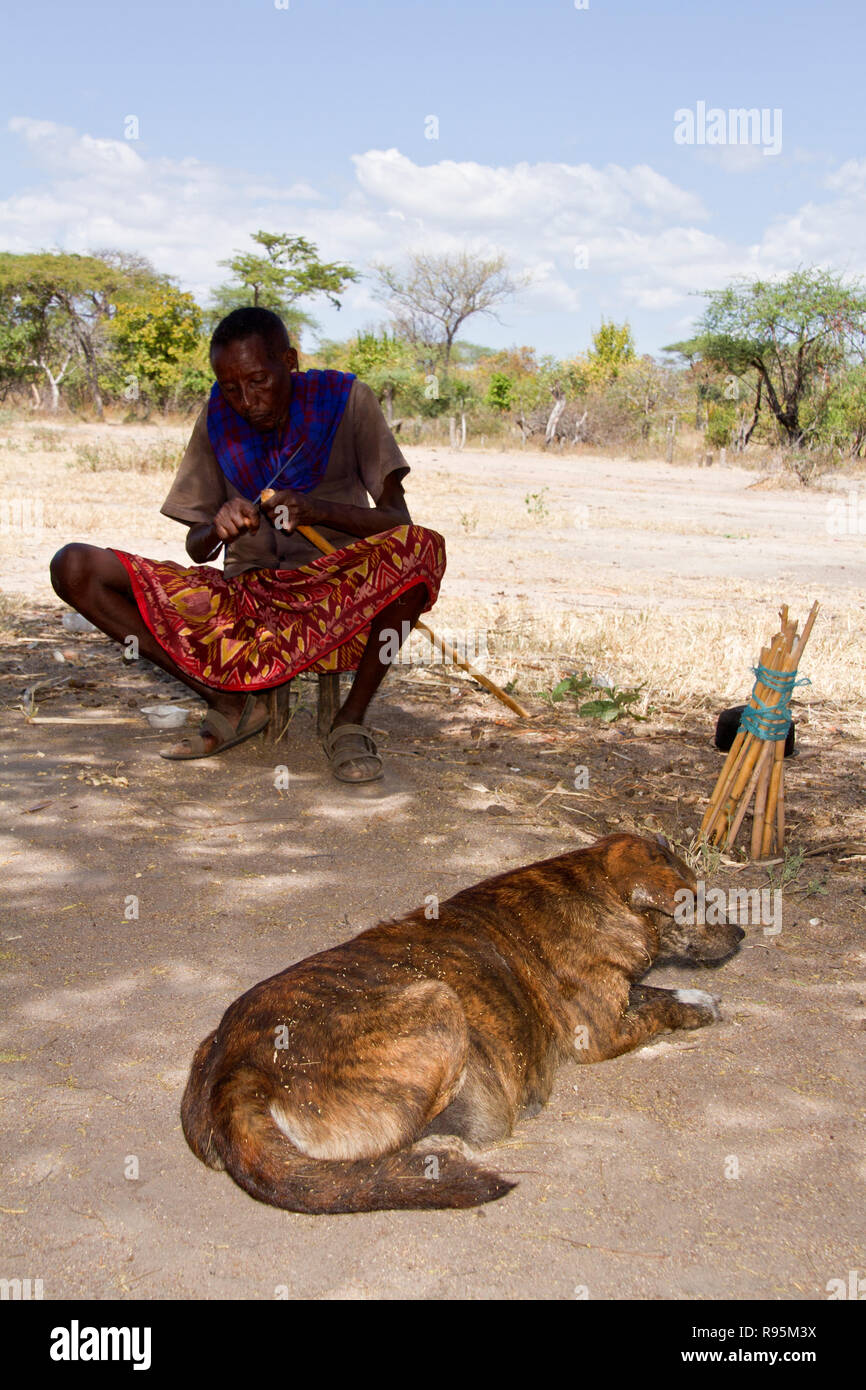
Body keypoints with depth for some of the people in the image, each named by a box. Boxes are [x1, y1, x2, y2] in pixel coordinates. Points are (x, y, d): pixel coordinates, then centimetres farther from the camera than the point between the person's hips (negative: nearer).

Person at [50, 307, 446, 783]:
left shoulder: (345, 401, -2)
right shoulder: (217, 419, 5)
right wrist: (215, 530, -16)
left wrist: (319, 510, -25)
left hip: (338, 598, -3)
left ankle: (351, 719, -15)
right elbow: (196, 547, 9)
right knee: (74, 567, -13)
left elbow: (399, 521, -7)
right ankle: (231, 702, -6)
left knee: (423, 549, -36)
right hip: (244, 596, 3)